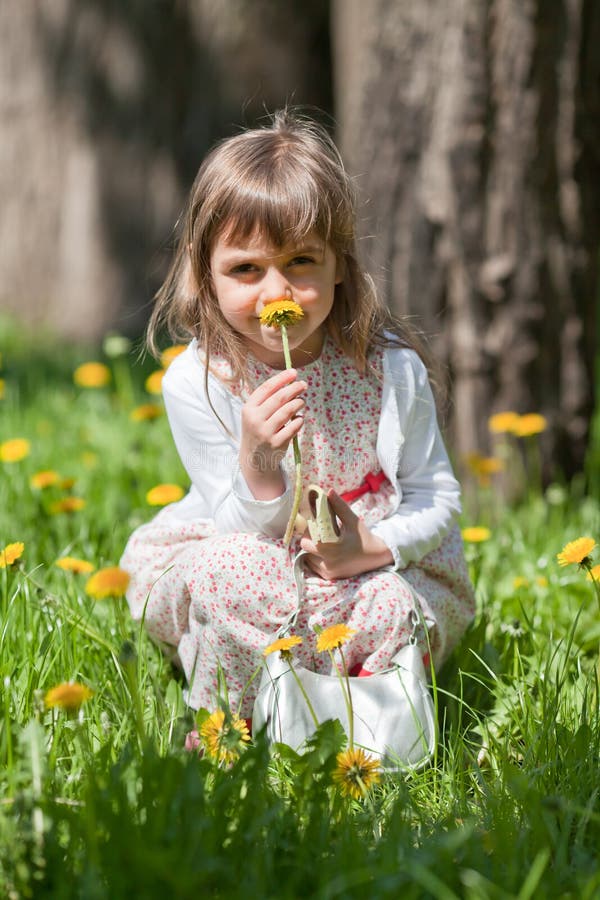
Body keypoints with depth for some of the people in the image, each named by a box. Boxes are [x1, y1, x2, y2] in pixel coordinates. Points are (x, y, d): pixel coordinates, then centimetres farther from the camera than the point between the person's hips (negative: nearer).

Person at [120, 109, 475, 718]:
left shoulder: (389, 367, -11)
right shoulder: (195, 383, -14)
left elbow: (437, 497, -3)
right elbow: (244, 530, -13)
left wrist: (371, 546, -24)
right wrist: (257, 464, -36)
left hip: (379, 569, 1)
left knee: (397, 609, -31)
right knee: (228, 574, -34)